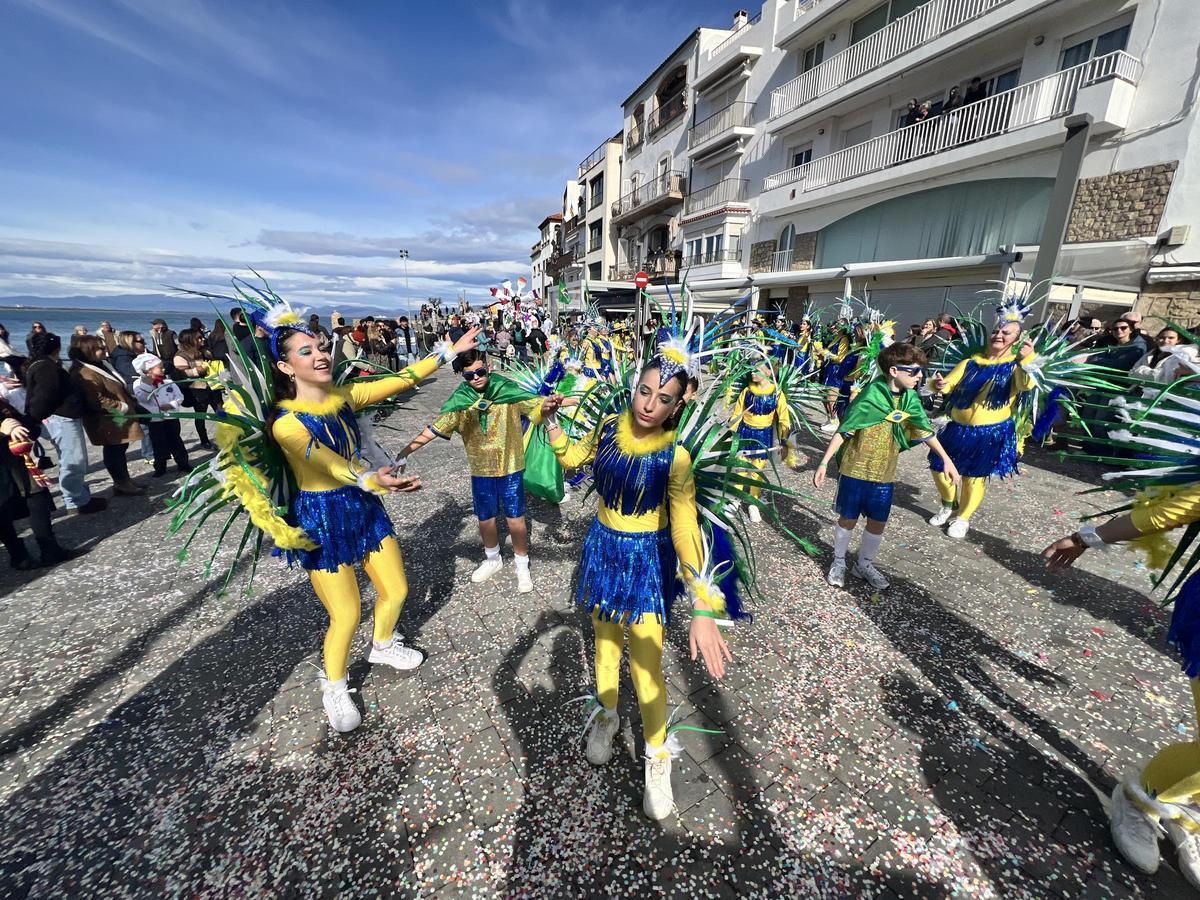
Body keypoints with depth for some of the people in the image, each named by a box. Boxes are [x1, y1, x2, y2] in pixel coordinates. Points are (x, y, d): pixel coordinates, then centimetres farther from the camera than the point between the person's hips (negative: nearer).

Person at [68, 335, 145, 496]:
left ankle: (125, 480, 26)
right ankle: (121, 484, 10)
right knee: (113, 451, 0)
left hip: (118, 418, 10)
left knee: (120, 448, 16)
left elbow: (118, 388, 22)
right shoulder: (85, 374, -23)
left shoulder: (101, 365, 11)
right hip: (108, 421, -10)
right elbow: (97, 401, -29)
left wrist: (131, 402, 14)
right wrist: (121, 407, -23)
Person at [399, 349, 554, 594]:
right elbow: (435, 427, -2)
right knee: (485, 518, 16)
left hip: (509, 466, -3)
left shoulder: (507, 390, -13)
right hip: (480, 469, 3)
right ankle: (492, 560, 42)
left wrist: (548, 405, -46)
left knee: (515, 518, 6)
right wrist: (407, 450, -9)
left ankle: (522, 567, 27)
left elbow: (534, 405, -22)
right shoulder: (460, 400, -6)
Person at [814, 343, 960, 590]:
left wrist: (946, 459, 12)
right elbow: (843, 431, -18)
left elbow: (924, 430, 11)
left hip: (885, 474, 5)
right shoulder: (870, 397, -19)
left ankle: (864, 564, 33)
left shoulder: (910, 398, -1)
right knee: (848, 519, 8)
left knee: (878, 523, 12)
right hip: (855, 470, -5)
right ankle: (838, 562, 29)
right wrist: (824, 463, -21)